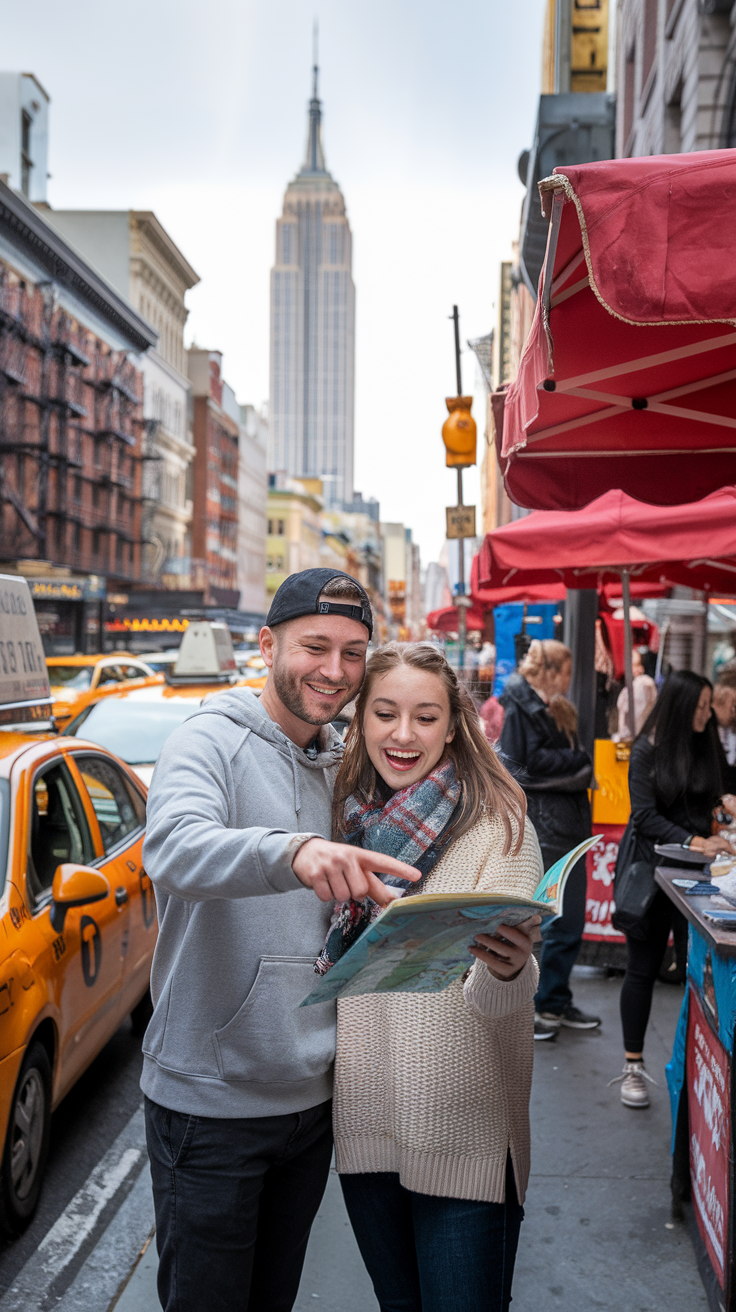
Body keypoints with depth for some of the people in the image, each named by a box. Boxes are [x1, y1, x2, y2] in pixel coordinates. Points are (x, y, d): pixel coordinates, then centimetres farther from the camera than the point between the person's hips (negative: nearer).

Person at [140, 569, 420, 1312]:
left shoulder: (344, 767, 8)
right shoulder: (212, 741, -13)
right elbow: (173, 848, -35)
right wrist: (291, 851, -52)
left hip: (310, 1095, 6)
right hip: (209, 1102, -6)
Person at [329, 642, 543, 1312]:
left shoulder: (498, 825, -11)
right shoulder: (346, 818, 2)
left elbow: (497, 999, -16)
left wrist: (507, 970, -37)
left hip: (464, 1132, -4)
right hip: (364, 1124, 4)